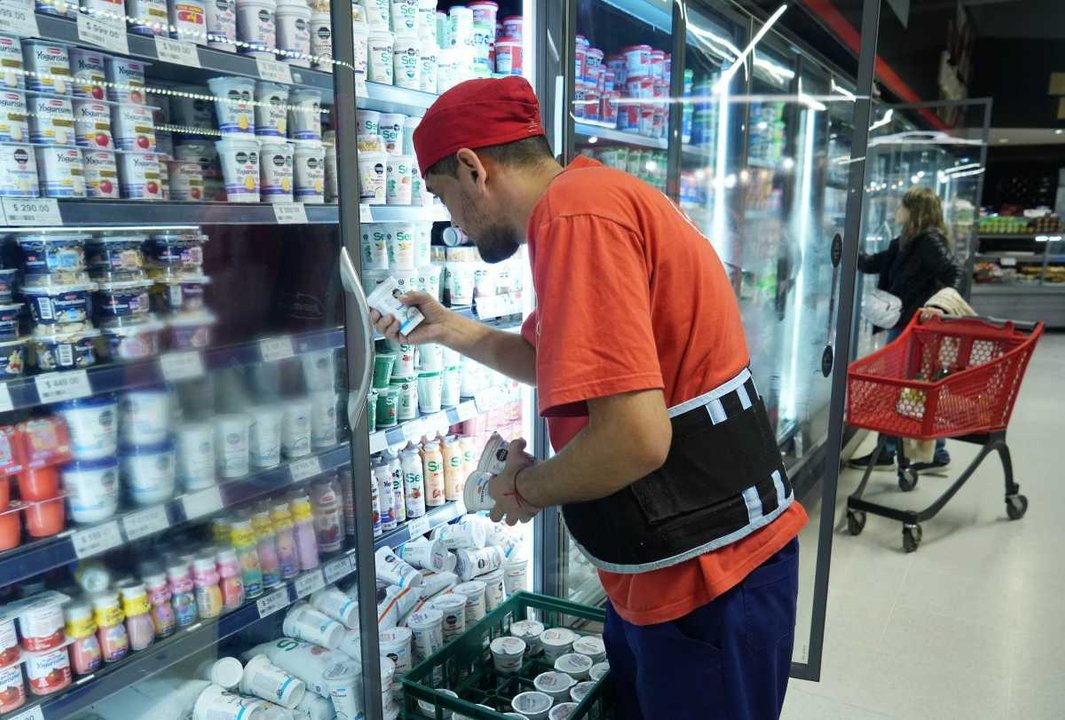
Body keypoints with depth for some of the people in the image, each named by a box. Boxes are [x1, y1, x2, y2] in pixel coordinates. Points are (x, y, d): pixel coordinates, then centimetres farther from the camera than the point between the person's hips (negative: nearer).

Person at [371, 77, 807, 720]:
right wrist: (451, 330, 22)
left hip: (708, 580, -10)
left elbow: (634, 439, -30)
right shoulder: (597, 196, 10)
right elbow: (559, 362, 21)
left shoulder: (575, 214, -23)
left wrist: (525, 487, -12)